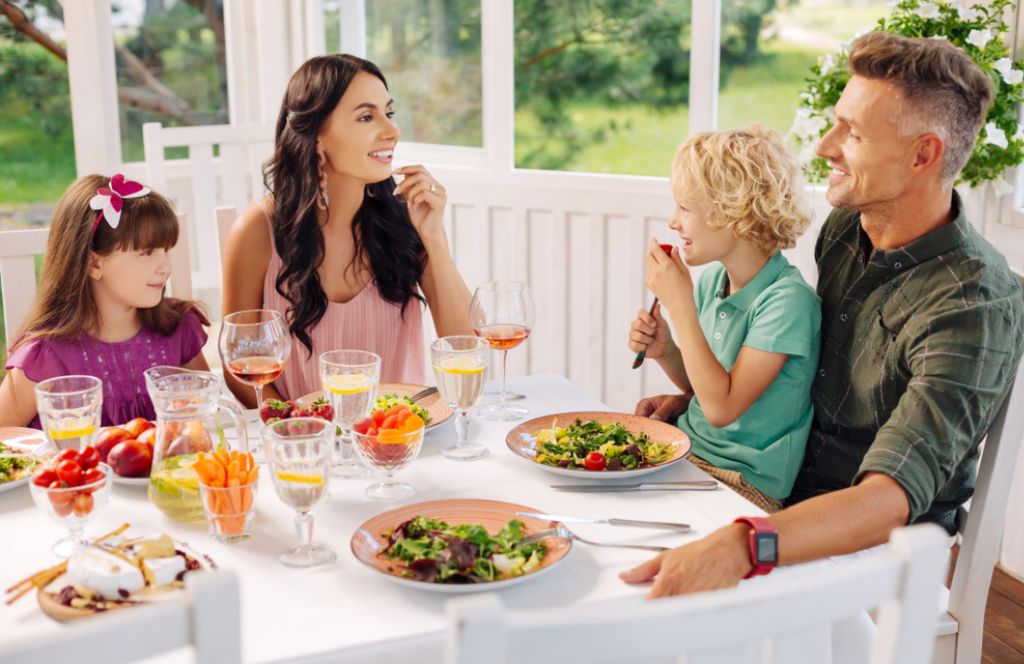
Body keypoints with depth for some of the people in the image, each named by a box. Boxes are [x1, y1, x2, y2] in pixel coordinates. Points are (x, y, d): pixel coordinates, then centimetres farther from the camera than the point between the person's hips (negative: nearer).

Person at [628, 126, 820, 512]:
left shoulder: (787, 299, -20)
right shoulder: (710, 279, 2)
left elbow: (722, 407, -23)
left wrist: (679, 304, -22)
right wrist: (665, 352, -6)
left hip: (747, 484, -7)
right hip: (688, 451, 7)